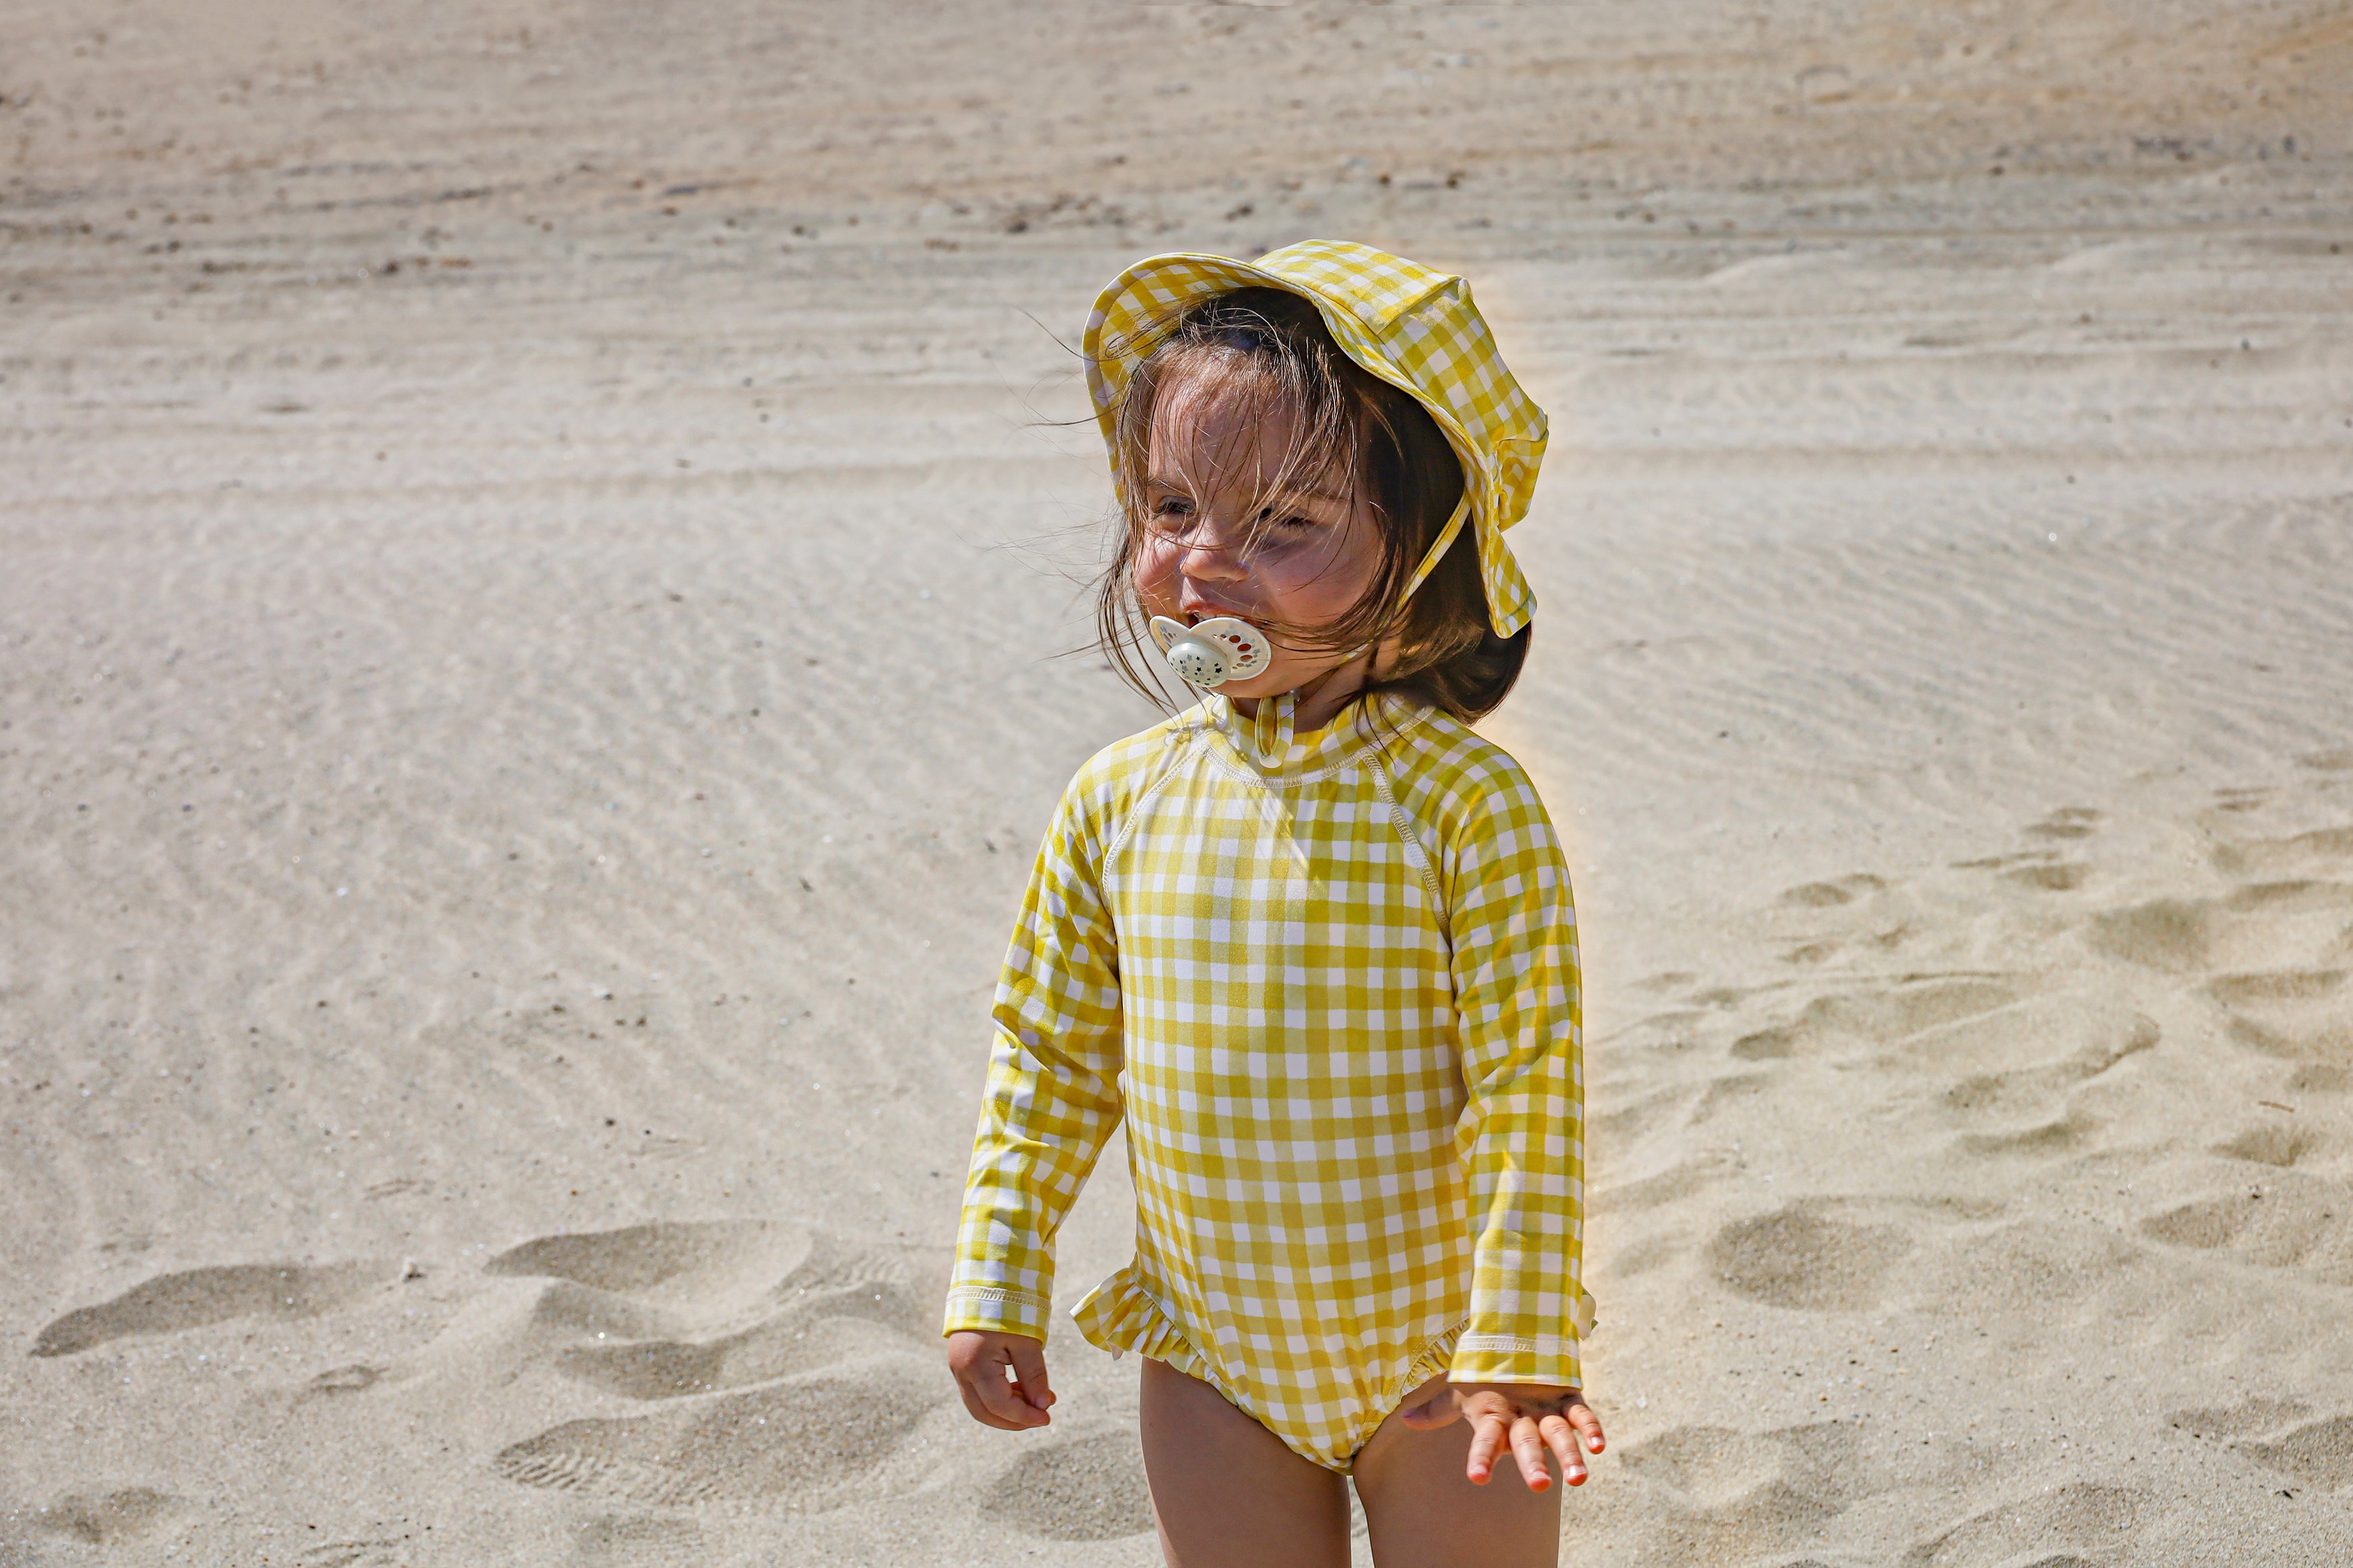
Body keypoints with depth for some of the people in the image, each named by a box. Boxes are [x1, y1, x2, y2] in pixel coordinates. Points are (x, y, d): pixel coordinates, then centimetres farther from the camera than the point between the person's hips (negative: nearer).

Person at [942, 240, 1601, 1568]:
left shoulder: (1465, 804, -17)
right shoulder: (1120, 802, -5)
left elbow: (1529, 1087, -16)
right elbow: (1052, 1060, 6)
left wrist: (1521, 1344, -18)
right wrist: (997, 1288, 7)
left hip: (1436, 1352, -3)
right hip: (1217, 1359, 3)